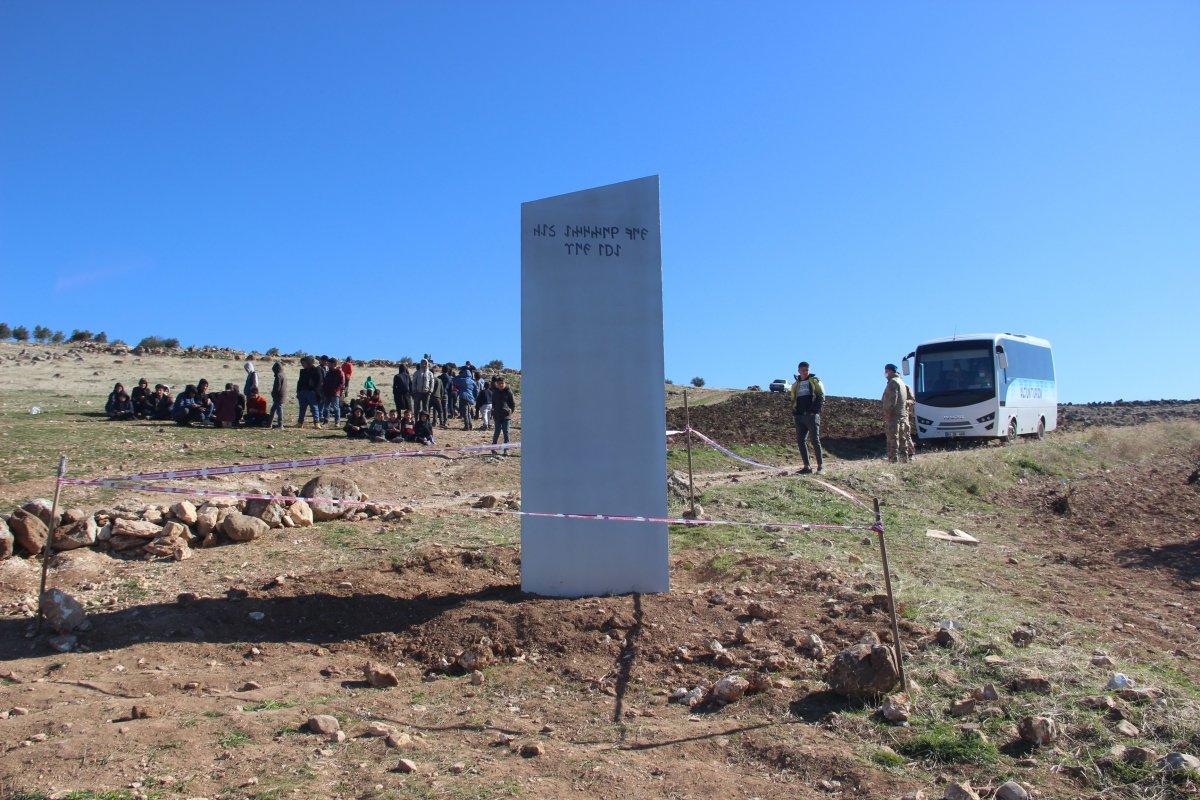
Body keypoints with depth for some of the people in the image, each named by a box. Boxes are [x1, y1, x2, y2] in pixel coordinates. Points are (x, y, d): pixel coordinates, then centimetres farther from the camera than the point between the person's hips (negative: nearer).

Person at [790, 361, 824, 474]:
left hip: (812, 415, -5)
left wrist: (815, 409, -13)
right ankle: (807, 466, 6)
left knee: (815, 440, -9)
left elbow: (821, 396, -1)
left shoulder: (815, 381, 6)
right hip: (800, 416, 5)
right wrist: (794, 411, 10)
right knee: (800, 441, 1)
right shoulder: (795, 385, 21)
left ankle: (820, 466, -3)